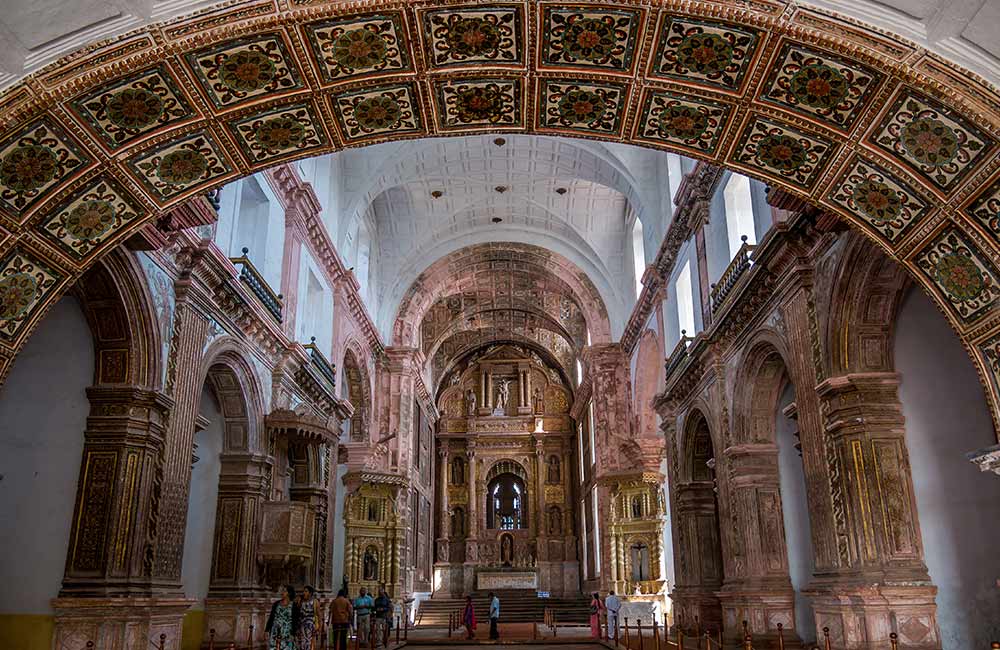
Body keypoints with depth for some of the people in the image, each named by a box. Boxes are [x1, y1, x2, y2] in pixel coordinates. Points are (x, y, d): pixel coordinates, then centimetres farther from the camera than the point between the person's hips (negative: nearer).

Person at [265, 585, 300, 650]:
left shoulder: (294, 606, -4)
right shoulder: (276, 604, 6)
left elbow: (295, 621, -6)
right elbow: (271, 617, 8)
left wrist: (293, 635, -13)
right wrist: (268, 632, 3)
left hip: (287, 634, -3)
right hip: (275, 634, 3)